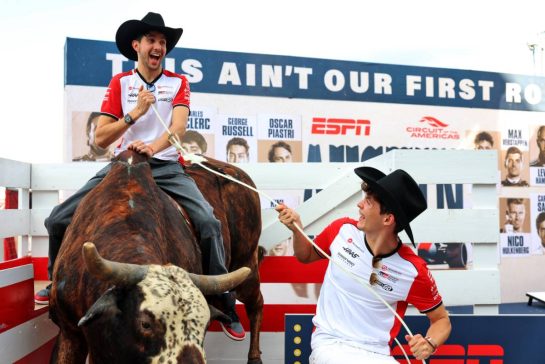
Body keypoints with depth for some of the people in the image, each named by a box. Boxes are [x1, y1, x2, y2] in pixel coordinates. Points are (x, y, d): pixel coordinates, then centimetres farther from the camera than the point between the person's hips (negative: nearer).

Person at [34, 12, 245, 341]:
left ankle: (225, 304, -10)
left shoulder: (178, 83, 6)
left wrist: (152, 148, -31)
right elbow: (101, 138, -1)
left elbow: (178, 128, -12)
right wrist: (135, 113, -14)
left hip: (166, 168, -1)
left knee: (208, 222, -23)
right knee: (58, 219, -6)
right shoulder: (120, 83, 7)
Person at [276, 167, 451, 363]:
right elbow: (306, 256, 14)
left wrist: (429, 344, -19)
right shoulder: (342, 229, -5)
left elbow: (441, 320, 1)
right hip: (329, 343, -1)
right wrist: (296, 228, -5)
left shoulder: (413, 270, -12)